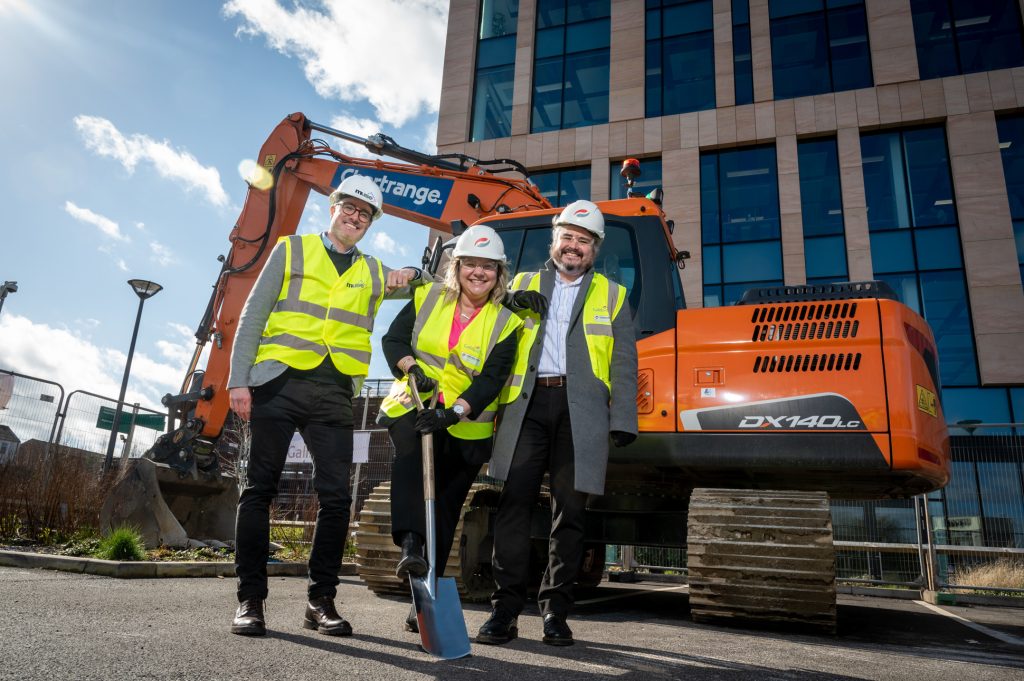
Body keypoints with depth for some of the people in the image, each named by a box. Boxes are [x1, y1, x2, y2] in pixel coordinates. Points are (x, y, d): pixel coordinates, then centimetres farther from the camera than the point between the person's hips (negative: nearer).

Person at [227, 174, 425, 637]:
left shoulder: (373, 272, 18)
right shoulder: (291, 250, 10)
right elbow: (253, 317, 5)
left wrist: (410, 277, 6)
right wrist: (239, 380, -5)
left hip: (333, 394, 2)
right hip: (279, 383, -2)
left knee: (336, 496, -3)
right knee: (260, 489, 0)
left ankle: (321, 600, 10)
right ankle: (250, 599, 10)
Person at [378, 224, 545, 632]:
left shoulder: (505, 321, -4)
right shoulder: (428, 298, 5)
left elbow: (491, 380, -13)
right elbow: (393, 339, 4)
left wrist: (454, 411, -28)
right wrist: (411, 367, -17)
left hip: (464, 429, -1)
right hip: (412, 409, 1)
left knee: (445, 510, 3)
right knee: (410, 452, -34)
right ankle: (410, 545, -40)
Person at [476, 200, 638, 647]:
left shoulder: (611, 296, 16)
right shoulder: (522, 285, 19)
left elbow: (624, 364, 9)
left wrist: (623, 421, -2)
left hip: (581, 410, 0)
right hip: (527, 403, 1)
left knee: (569, 512, 2)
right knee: (514, 503, -5)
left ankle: (555, 612, 13)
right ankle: (504, 610, 3)